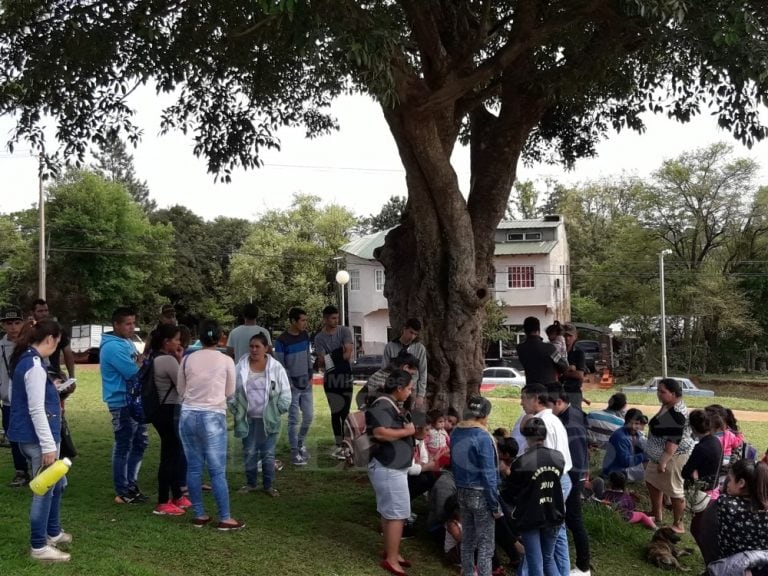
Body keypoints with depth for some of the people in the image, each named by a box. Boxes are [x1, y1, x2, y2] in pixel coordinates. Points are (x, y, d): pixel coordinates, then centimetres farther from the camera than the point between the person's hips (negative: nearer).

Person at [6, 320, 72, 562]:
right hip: (37, 438, -10)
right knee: (44, 490, 2)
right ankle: (39, 547, 13)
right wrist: (48, 445, -21)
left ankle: (53, 533, 36)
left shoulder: (25, 360, 10)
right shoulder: (35, 365, -20)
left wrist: (50, 388, 24)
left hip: (32, 436, 10)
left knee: (57, 483, 22)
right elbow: (36, 409, -23)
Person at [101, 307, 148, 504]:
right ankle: (122, 492, 9)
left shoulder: (127, 342, 14)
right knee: (123, 447, 0)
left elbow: (137, 368, 19)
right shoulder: (113, 347, -17)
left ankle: (131, 484, 28)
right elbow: (133, 373, -23)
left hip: (136, 401, 10)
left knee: (140, 443, 16)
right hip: (122, 403, -10)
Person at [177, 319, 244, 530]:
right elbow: (230, 392, 6)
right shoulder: (226, 361, -4)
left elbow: (180, 390, 12)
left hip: (188, 415, 3)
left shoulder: (187, 359, 2)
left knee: (194, 467, 10)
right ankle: (225, 519, 6)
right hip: (213, 417, -3)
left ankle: (199, 515, 18)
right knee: (218, 470, 1)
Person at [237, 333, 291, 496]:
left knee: (268, 454, 7)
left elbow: (285, 393, -1)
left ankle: (268, 485, 18)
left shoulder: (276, 367, -5)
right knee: (250, 452, 9)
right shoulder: (241, 366, -3)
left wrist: (278, 411, -6)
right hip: (247, 418, 1)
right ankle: (250, 483, 23)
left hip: (268, 418, -1)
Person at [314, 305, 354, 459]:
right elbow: (322, 360, -9)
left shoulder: (344, 331, 1)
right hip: (330, 378, -1)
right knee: (336, 412, 5)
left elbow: (348, 353, -7)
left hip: (346, 376, 1)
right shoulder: (319, 338, -1)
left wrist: (332, 358, -4)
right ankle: (338, 445, 10)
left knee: (345, 412, 2)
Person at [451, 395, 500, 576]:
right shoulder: (482, 437, -20)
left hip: (462, 492, 7)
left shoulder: (456, 432, 3)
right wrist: (495, 504, -12)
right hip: (480, 494, -7)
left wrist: (460, 487, 17)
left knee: (467, 540, 18)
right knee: (485, 544, 3)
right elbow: (488, 474, -18)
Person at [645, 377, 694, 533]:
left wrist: (664, 461, -29)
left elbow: (674, 441, -30)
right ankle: (656, 515, 39)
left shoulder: (676, 413, -26)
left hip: (673, 456, -11)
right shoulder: (667, 406, 6)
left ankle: (678, 525, 16)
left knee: (674, 490, 1)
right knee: (652, 480, 23)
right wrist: (660, 459, 24)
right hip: (660, 455, 11)